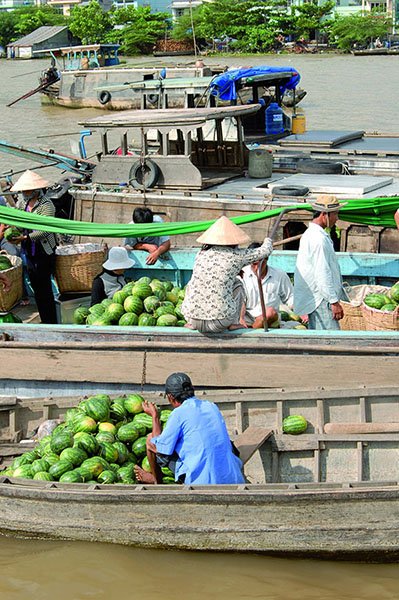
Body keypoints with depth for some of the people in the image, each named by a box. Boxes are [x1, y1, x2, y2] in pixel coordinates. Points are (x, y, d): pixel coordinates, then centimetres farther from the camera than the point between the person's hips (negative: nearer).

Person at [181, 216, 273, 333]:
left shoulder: (201, 254, 8)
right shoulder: (236, 256, -2)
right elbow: (265, 251, 13)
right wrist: (267, 241, 37)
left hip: (191, 317, 3)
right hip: (220, 322, -3)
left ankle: (192, 324, 25)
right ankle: (234, 323, 15)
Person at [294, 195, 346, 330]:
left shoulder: (310, 234, 16)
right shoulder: (319, 239, -18)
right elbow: (322, 274, -21)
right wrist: (334, 301, -18)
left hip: (314, 299, 11)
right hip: (321, 299, -11)